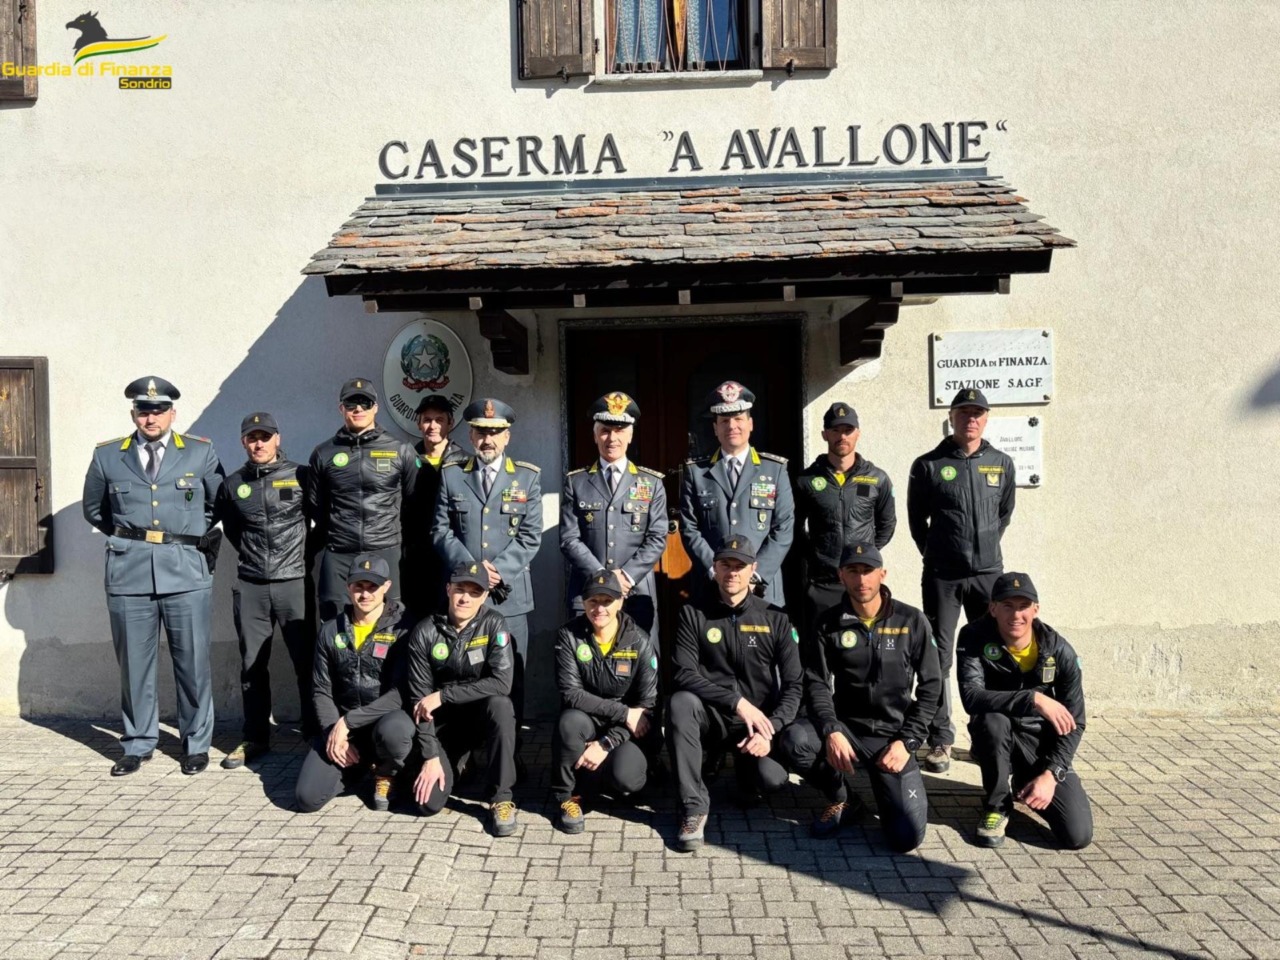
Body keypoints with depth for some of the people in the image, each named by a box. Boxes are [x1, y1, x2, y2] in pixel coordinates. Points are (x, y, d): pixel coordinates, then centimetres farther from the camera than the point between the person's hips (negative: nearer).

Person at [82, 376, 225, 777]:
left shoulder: (201, 453, 4)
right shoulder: (107, 456, 8)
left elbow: (220, 503, 14)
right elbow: (93, 509, 20)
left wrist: (198, 537, 9)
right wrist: (126, 536, 15)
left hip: (187, 572, -1)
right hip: (128, 573, 1)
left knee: (193, 662, 4)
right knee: (134, 664, 8)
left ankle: (196, 743, 18)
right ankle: (138, 744, 23)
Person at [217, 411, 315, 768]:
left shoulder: (301, 477, -2)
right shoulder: (232, 485, 7)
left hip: (295, 582, -3)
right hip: (250, 587, 3)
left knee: (308, 661, 1)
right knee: (252, 665, 9)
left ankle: (316, 735, 12)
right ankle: (255, 738, 20)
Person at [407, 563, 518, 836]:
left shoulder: (493, 624, -14)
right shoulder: (425, 632, -11)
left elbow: (502, 683, -24)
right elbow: (420, 700, -10)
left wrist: (443, 695, -24)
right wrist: (430, 755, -16)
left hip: (483, 716, -1)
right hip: (444, 722, 1)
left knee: (500, 705, -35)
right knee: (429, 802, -14)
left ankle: (500, 797, -18)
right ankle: (454, 764, 23)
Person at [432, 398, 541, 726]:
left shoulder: (527, 477, 7)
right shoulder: (450, 475, 9)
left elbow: (530, 536, 0)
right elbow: (441, 531, 3)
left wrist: (498, 570, -11)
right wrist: (471, 567, -10)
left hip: (509, 595, 0)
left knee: (510, 680, 4)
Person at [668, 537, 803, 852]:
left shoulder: (775, 618, 3)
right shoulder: (694, 614, 0)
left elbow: (794, 685, -1)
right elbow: (684, 675, -11)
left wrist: (771, 729, -17)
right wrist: (737, 701, -21)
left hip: (760, 721, 0)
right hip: (712, 718, 0)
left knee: (772, 778, -28)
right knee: (680, 702, -32)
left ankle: (746, 766, 12)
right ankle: (693, 806, -20)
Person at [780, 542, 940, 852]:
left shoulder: (911, 621, -2)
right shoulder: (828, 623, 0)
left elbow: (930, 686, 0)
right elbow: (816, 683, -4)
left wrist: (907, 741, -9)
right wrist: (831, 731, -22)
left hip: (892, 735, -1)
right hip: (846, 725, 1)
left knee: (907, 836, -14)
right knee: (794, 740, -31)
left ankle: (885, 788, 23)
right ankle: (838, 798, 1)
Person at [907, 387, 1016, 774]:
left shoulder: (1001, 464, 6)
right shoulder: (928, 465, -1)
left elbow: (1005, 513, 18)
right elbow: (916, 518, 8)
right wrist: (934, 554, 9)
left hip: (989, 573, 2)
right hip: (942, 577, -2)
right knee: (938, 658, 1)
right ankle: (940, 740, 9)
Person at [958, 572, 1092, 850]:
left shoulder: (1059, 651, -11)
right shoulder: (975, 638, -16)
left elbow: (1074, 723, -7)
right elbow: (971, 696, -31)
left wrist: (1051, 774, -18)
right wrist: (1034, 699, -38)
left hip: (1043, 744, 1)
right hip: (998, 741, -1)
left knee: (1078, 835, -15)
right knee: (991, 719, -37)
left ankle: (1025, 786, 18)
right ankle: (997, 806, -11)